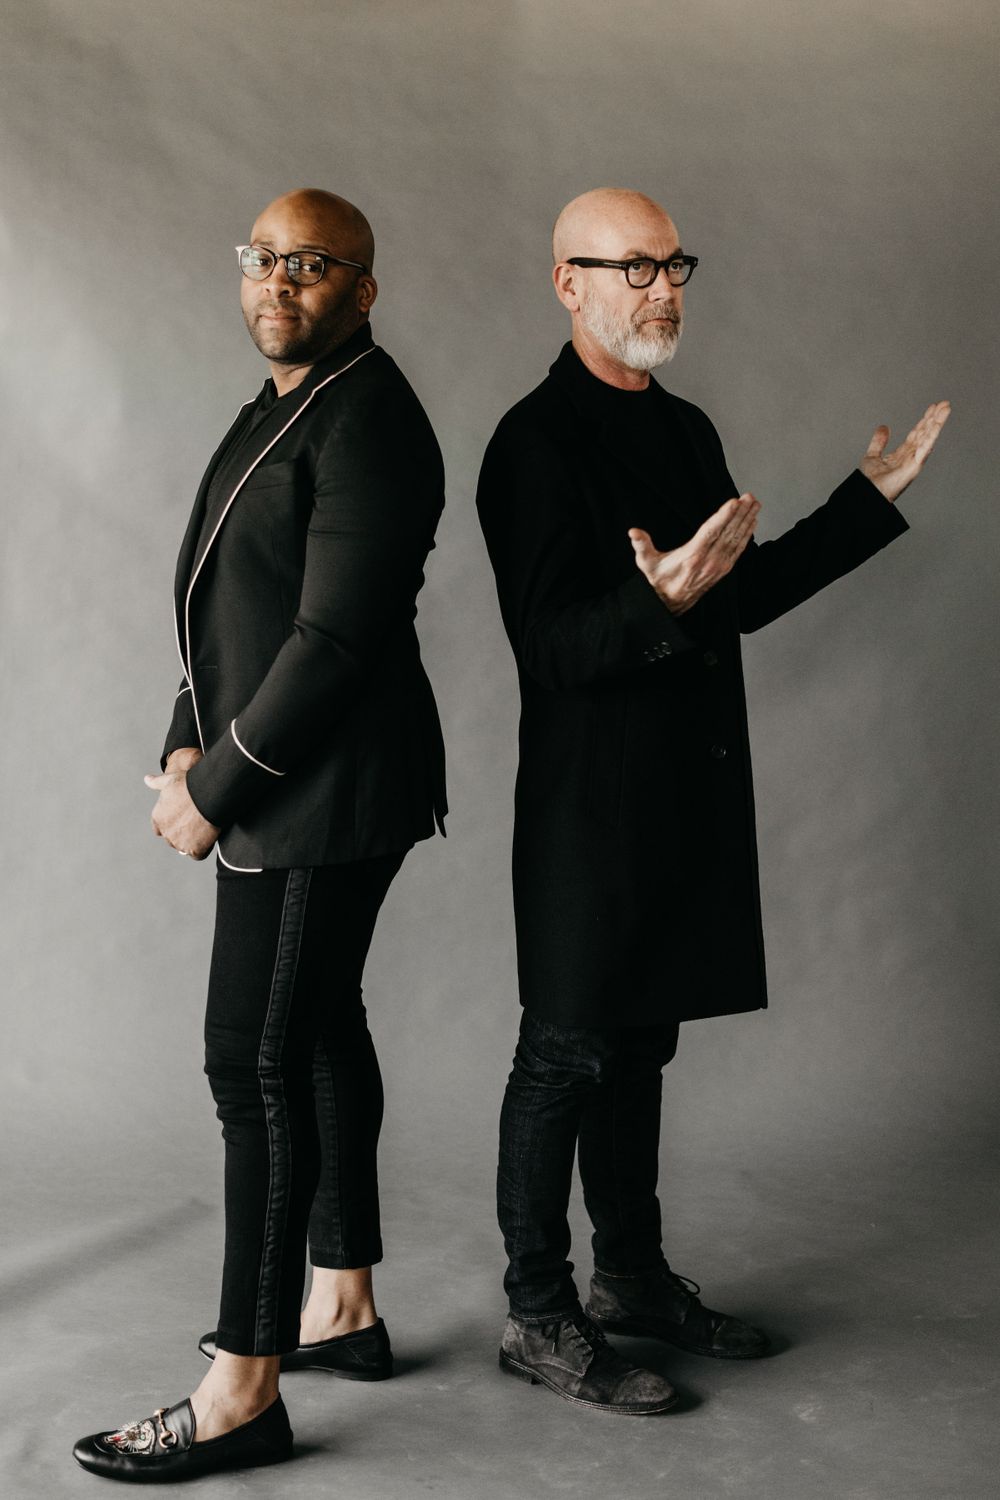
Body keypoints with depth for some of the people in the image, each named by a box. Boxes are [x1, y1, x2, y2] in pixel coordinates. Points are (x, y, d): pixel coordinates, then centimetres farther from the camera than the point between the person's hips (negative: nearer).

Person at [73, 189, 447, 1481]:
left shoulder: (367, 426, -16)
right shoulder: (281, 409, 15)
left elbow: (333, 640, -22)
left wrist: (218, 792, -17)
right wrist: (192, 745, 6)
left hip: (328, 793, -10)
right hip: (283, 787, 10)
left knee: (257, 1062, -8)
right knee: (316, 1031, 16)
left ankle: (242, 1396, 1)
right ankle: (343, 1310, 30)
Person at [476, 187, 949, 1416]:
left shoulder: (685, 430, 14)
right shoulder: (537, 443, -13)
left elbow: (741, 598, 20)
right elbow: (549, 645, -19)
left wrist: (867, 500, 20)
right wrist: (660, 603, -36)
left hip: (688, 795, 8)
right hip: (592, 801, -8)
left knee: (639, 1047, 17)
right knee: (567, 1057, 0)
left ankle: (633, 1278, 29)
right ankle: (538, 1316, 12)